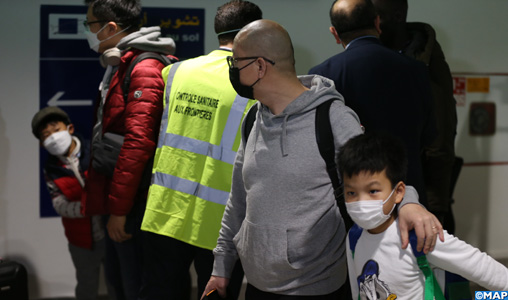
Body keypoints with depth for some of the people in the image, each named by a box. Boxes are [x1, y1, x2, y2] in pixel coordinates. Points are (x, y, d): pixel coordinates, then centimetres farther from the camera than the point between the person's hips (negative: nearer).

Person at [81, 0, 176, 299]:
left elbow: (138, 142, -23)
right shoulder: (118, 65, 15)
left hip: (136, 197, -10)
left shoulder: (145, 69, -17)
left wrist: (119, 208, -23)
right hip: (118, 193, 10)